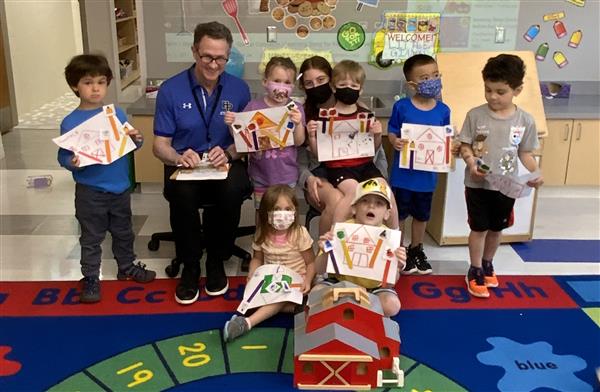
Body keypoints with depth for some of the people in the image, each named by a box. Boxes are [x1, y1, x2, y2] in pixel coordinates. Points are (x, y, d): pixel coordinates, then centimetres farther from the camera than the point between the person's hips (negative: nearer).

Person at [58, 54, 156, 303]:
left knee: (123, 232, 21)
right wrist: (71, 163, -31)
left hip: (120, 187, 4)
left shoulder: (117, 114, 1)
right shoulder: (70, 122, -11)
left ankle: (127, 267, 40)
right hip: (90, 192, -4)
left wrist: (136, 139, -13)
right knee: (91, 238, 9)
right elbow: (63, 156, -10)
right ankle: (90, 278, 23)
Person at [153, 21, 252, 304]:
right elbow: (160, 145, -1)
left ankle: (217, 261, -8)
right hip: (185, 165, 0)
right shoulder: (170, 89, -2)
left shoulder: (239, 89, 2)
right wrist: (178, 157, -25)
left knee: (234, 189, -34)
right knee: (181, 194, -35)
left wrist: (228, 153, -21)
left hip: (226, 163, 1)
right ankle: (190, 265, -9)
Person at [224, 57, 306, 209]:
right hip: (260, 174, 1)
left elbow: (299, 142, -7)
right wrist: (232, 124, -17)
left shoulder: (295, 109, -3)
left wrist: (298, 124, -25)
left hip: (286, 175, -1)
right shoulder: (254, 106, -4)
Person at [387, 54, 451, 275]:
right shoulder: (401, 107, -12)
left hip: (427, 173, 3)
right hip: (403, 172, -3)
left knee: (421, 215, 20)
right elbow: (392, 132, -6)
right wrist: (395, 142, -27)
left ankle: (416, 250, 41)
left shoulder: (443, 111, -3)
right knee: (399, 213, 11)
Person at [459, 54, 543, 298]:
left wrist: (536, 174, -14)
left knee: (496, 228, 18)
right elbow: (465, 145, -4)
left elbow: (526, 153, 2)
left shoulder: (525, 120, -6)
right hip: (478, 184, -2)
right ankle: (475, 271, 21)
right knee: (479, 228, 5)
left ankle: (487, 264, 40)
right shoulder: (475, 115, -9)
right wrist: (471, 163, -23)